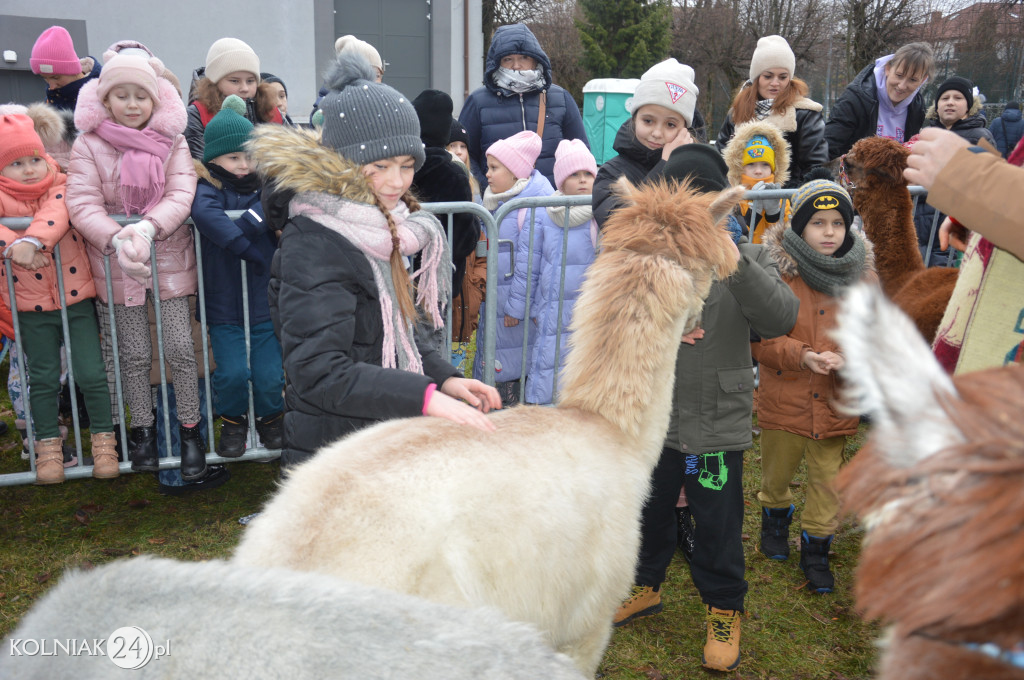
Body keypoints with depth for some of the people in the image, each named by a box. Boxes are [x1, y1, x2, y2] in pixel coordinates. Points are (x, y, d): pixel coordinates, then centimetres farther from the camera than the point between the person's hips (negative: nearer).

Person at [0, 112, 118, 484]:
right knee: (43, 379, 11)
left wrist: (32, 241, -40)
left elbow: (56, 214, -25)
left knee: (91, 373, 1)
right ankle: (48, 446, 26)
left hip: (76, 299, -1)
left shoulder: (60, 187, -3)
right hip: (32, 308, 1)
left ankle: (103, 439, 17)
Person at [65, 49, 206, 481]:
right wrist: (117, 240, -29)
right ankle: (143, 430, 26)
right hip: (116, 263, 0)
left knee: (180, 348, -2)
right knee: (134, 354, 8)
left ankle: (190, 430, 14)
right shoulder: (88, 144, -5)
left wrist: (147, 228, -28)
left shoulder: (172, 141, -2)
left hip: (169, 257, 0)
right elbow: (82, 205, -12)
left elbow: (181, 196, -12)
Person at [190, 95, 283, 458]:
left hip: (267, 304, 2)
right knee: (232, 373, -12)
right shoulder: (207, 188, -4)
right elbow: (204, 213, -28)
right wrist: (244, 246, -30)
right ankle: (233, 421, 20)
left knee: (270, 376, -5)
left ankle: (270, 418, 28)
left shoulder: (265, 185, 5)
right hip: (224, 308, -1)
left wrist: (252, 220, -29)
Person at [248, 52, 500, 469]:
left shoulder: (374, 232, 9)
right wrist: (427, 397, -33)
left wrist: (444, 378, 0)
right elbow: (319, 373, -27)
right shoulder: (314, 247, -19)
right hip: (336, 461, -8)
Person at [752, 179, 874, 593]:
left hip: (836, 403, 2)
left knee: (828, 480, 11)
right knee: (776, 471, 19)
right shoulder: (778, 271, -11)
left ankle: (816, 548, 33)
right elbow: (760, 338, -11)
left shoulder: (862, 275, -1)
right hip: (784, 400, -1)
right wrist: (802, 356, -25)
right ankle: (776, 515, 50)